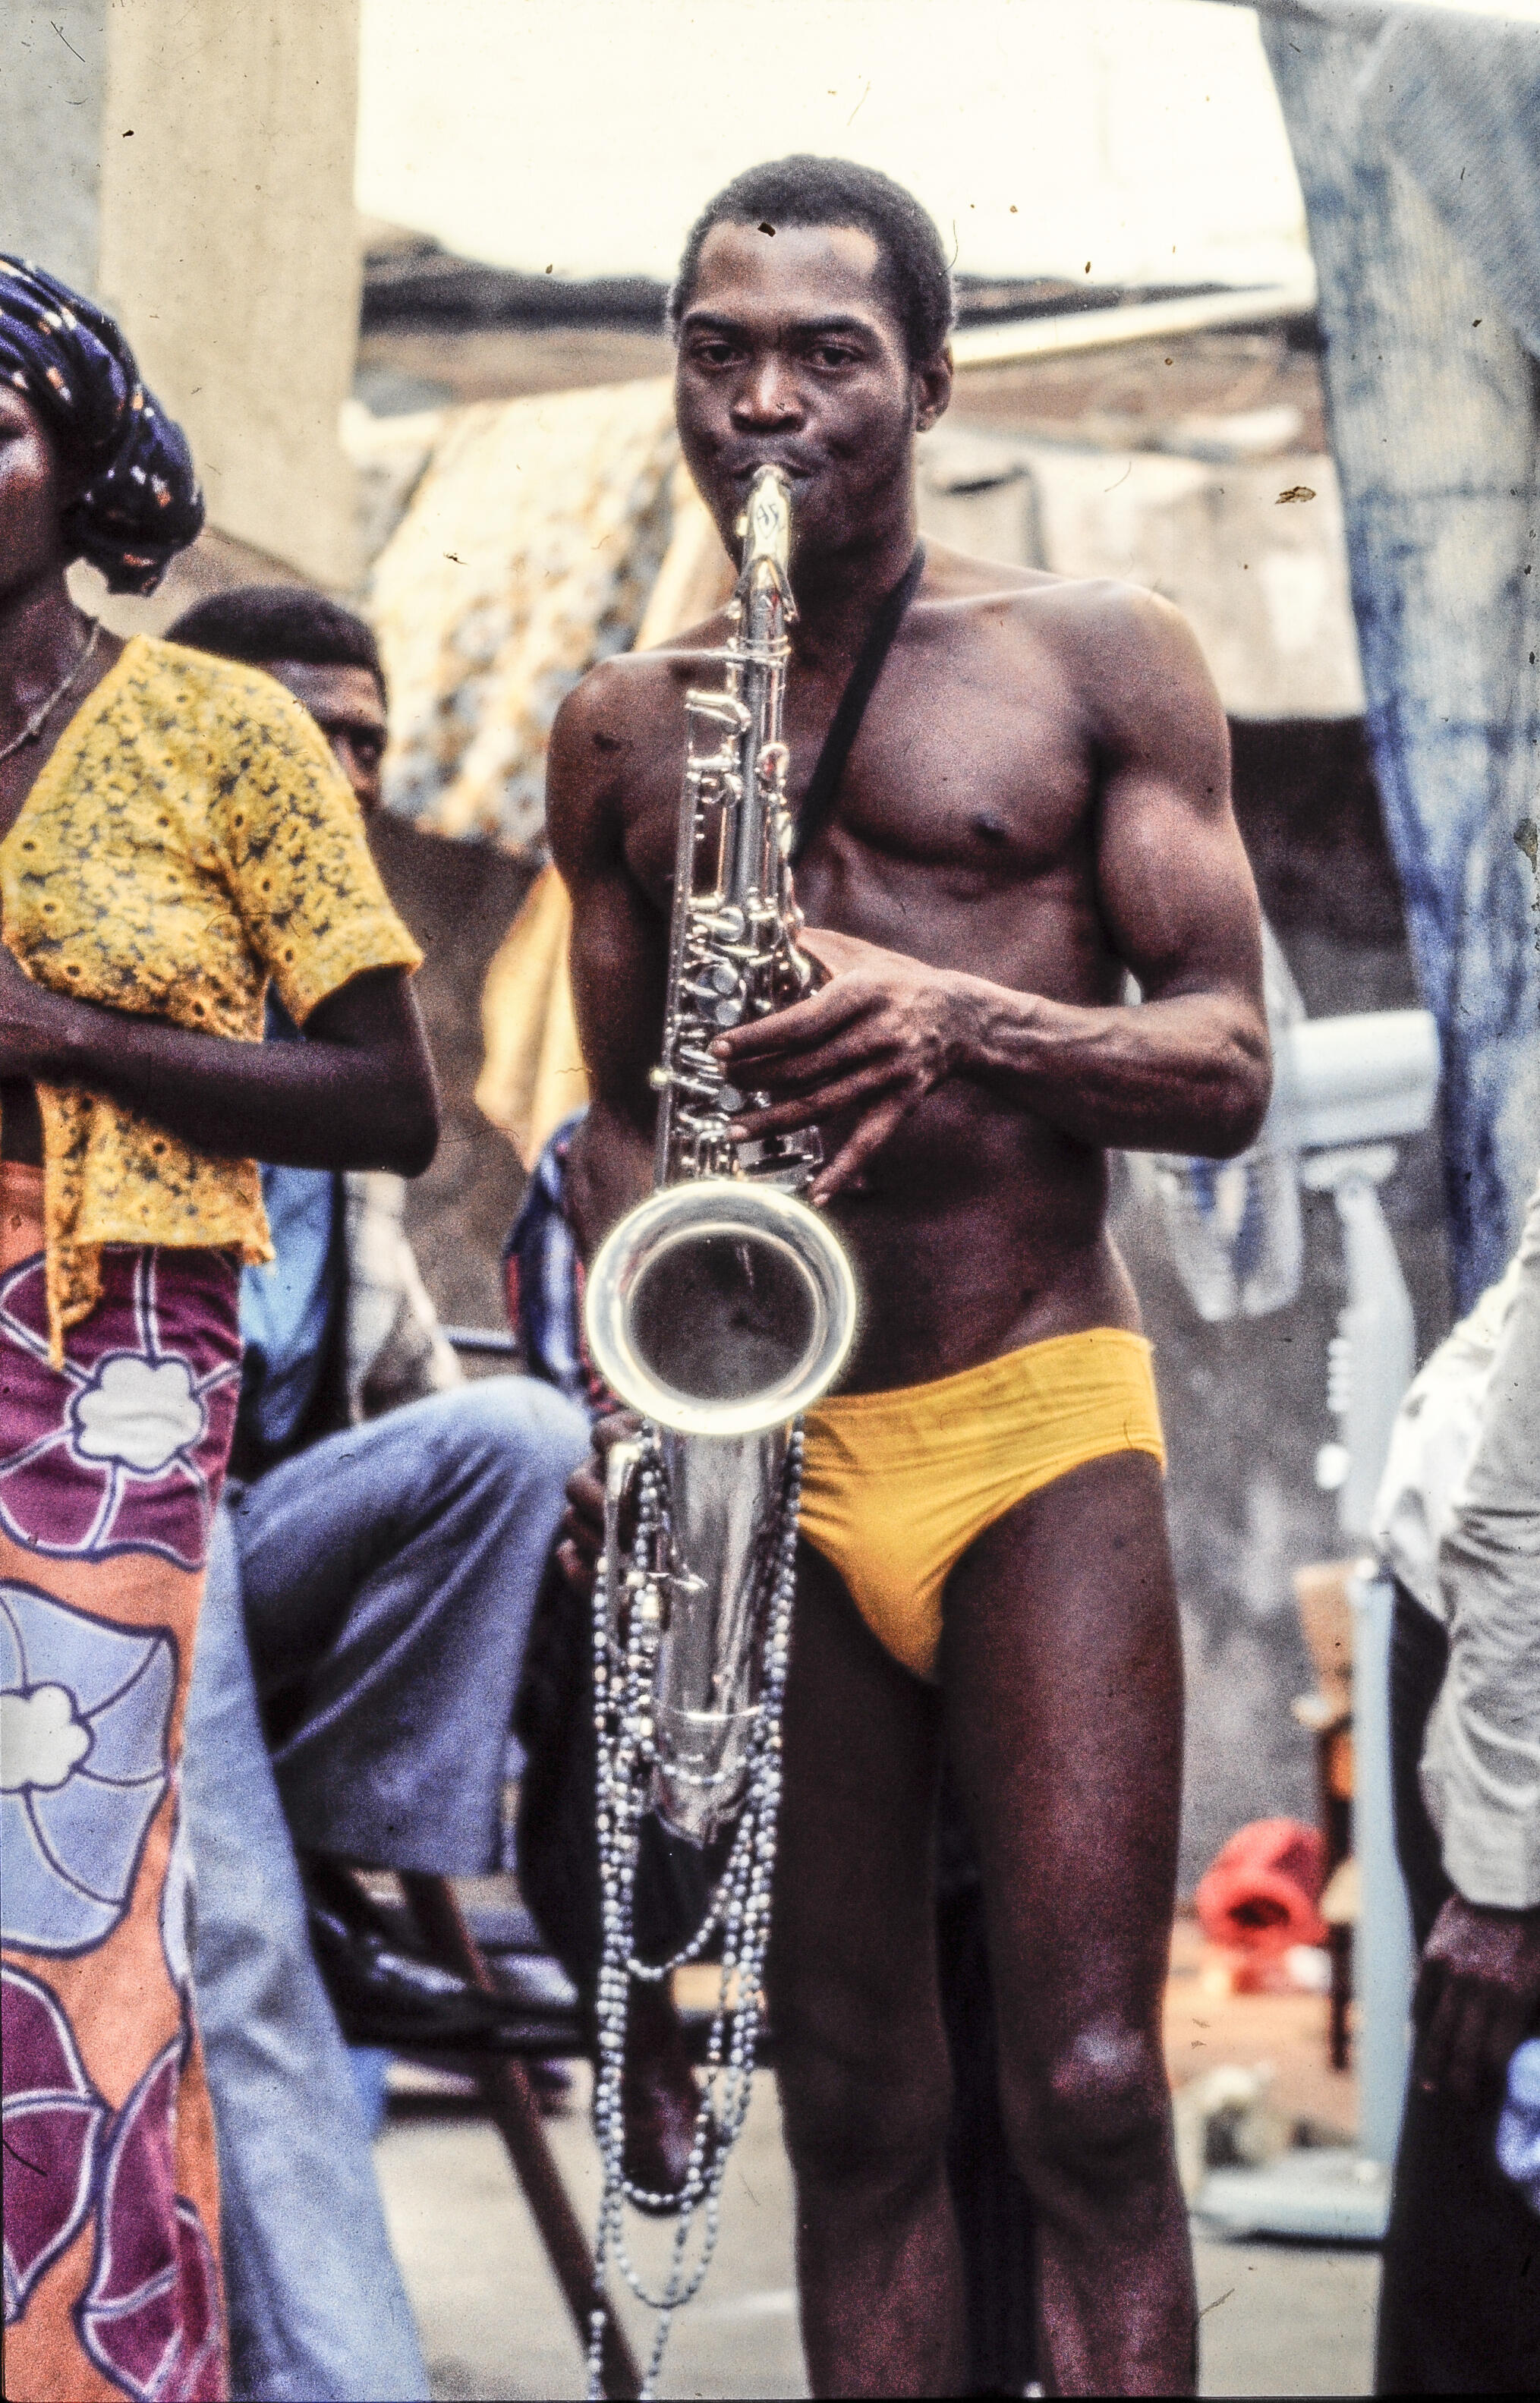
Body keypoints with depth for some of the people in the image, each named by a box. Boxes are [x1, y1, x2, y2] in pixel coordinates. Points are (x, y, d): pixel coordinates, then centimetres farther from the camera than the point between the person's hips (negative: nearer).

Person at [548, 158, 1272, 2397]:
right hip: (767, 1447, 3)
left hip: (1038, 1425, -3)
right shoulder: (624, 728, 14)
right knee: (857, 2109, 4)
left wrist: (963, 1020, -19)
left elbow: (1226, 1065, 0)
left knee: (1089, 2091, -13)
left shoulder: (1098, 659, 5)